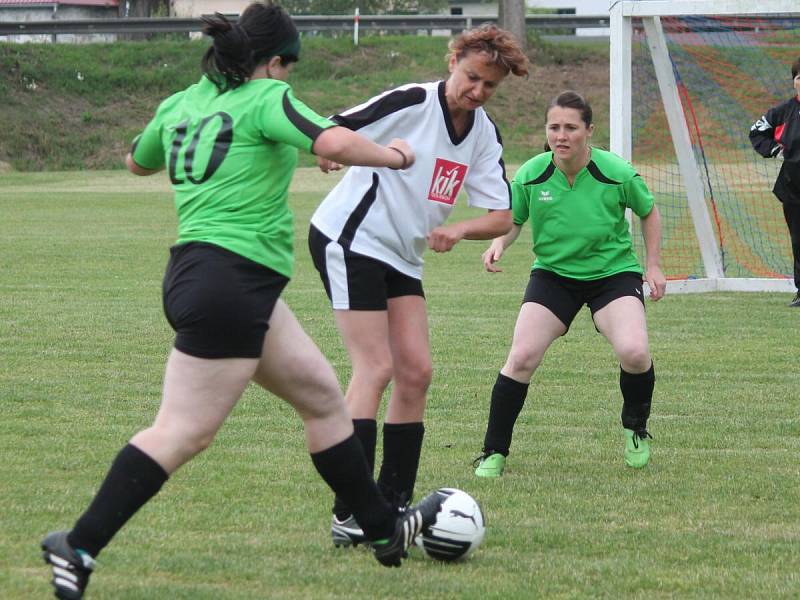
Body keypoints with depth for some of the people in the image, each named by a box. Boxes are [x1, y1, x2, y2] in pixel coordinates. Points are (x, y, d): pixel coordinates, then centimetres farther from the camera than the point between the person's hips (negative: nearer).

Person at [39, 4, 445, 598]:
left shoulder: (180, 105, 14)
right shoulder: (267, 99, -8)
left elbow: (138, 161, 32)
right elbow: (335, 143, -23)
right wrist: (392, 155, -4)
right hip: (231, 278, -10)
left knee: (322, 396, 17)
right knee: (183, 432, -9)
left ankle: (385, 529, 24)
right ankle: (79, 547, -10)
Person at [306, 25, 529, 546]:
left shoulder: (484, 134, 6)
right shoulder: (411, 103, -15)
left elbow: (502, 216, 4)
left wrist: (459, 230, -16)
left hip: (402, 257, 8)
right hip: (350, 240, -8)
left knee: (416, 372, 1)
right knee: (376, 368, -15)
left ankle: (393, 507, 9)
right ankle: (348, 517, -16)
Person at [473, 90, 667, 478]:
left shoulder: (617, 173, -14)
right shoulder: (529, 176, -11)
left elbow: (648, 212, 4)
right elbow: (513, 220, 5)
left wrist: (653, 265, 1)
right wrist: (498, 243, -16)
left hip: (612, 272, -1)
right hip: (552, 274, 1)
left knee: (633, 352, -24)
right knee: (521, 358, -15)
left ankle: (635, 430, 8)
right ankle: (494, 453, 1)